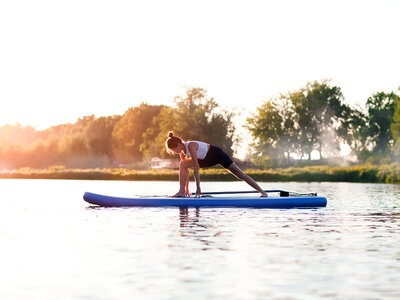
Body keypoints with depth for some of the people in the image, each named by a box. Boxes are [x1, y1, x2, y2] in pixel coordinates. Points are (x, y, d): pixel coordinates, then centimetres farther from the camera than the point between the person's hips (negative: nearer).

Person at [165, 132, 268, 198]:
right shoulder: (182, 151, -6)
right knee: (182, 165, -10)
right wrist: (186, 188, 1)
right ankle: (182, 192, -10)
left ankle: (262, 191, -3)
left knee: (239, 174, -9)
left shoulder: (190, 146, -31)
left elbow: (196, 168, -34)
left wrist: (198, 187, -34)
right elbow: (185, 170, 1)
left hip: (216, 153, -8)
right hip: (207, 159, 8)